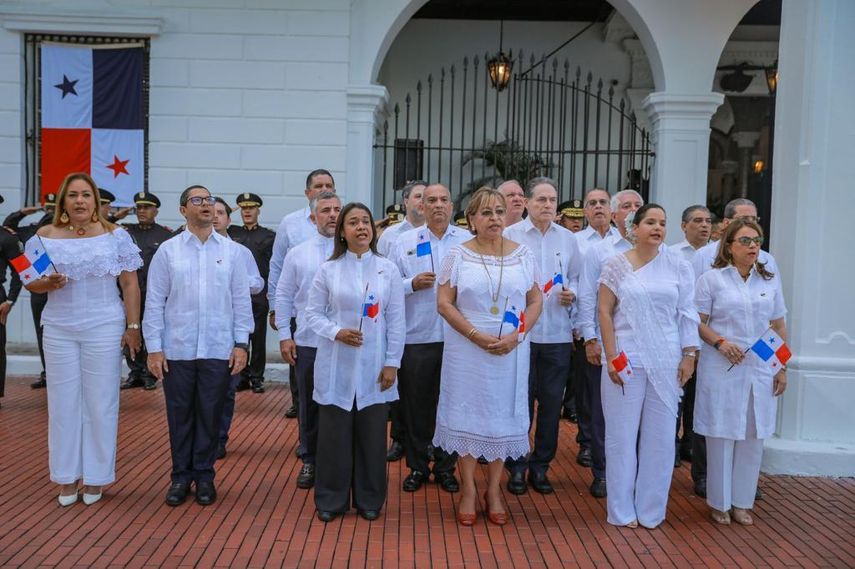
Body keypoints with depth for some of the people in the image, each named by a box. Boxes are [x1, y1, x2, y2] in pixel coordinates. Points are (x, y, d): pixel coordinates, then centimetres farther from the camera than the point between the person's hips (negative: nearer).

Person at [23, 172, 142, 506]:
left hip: (103, 329, -2)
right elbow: (30, 283, 7)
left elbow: (130, 284, 0)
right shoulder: (45, 236, 4)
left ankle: (94, 477, 17)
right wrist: (48, 284, -15)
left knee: (100, 402, 4)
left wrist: (133, 327, -4)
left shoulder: (114, 235, 0)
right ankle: (67, 477, 21)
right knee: (63, 402, 8)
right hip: (59, 330, 2)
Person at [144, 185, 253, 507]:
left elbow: (241, 299, 4)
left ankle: (204, 475, 23)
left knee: (210, 416, 8)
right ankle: (181, 476, 24)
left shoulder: (232, 251, 4)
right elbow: (155, 301, 1)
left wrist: (241, 344, -1)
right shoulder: (168, 251, 2)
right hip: (177, 350, 0)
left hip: (218, 350, 0)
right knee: (180, 416, 9)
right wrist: (154, 348, -3)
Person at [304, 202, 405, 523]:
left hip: (373, 366, 0)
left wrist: (392, 363, -3)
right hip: (336, 364, 0)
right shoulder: (328, 270, 2)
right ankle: (331, 499, 20)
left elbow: (396, 321, 2)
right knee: (334, 432, 5)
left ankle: (369, 499, 22)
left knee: (372, 433, 6)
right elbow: (313, 313, 3)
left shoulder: (388, 270, 2)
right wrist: (336, 332, -15)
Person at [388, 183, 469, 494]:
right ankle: (417, 466, 22)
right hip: (416, 336, 0)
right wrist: (412, 284, -10)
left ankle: (445, 466, 23)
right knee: (416, 404, 7)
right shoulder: (404, 241, 7)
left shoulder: (468, 241, 7)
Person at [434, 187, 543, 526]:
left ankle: (494, 490, 23)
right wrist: (477, 335, -15)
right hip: (467, 351, -1)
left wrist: (515, 335, -12)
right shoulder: (458, 256, -1)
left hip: (511, 353, 2)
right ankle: (468, 491, 19)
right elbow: (444, 304, -6)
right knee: (467, 414, 5)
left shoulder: (523, 255, 4)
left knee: (503, 416, 8)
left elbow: (534, 302, 4)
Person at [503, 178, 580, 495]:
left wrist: (571, 294, -4)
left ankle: (540, 466, 23)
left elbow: (576, 278, 16)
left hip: (557, 334, 3)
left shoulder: (568, 239, 11)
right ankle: (517, 466, 18)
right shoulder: (510, 235, 0)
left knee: (552, 402, 9)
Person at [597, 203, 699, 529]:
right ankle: (621, 510, 18)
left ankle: (651, 508, 22)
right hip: (626, 360, -1)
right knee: (622, 434, 5)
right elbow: (604, 312, -1)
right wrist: (611, 356, -8)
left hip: (666, 363, 2)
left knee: (660, 434, 7)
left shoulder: (678, 267, 4)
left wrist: (689, 355, -1)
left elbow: (687, 314, 5)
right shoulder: (616, 265, 1)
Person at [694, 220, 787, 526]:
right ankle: (719, 502, 18)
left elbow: (779, 326, 12)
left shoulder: (771, 280, 10)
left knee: (753, 437, 8)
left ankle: (742, 502, 22)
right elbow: (698, 322, -3)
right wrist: (720, 342, -19)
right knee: (721, 435, 3)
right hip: (722, 370, -4)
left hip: (761, 371, 4)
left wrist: (782, 368, 8)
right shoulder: (712, 278, -1)